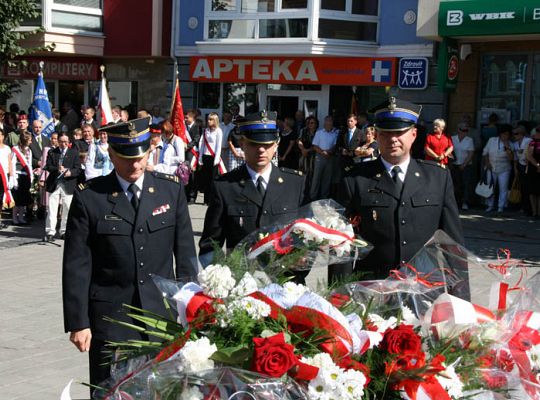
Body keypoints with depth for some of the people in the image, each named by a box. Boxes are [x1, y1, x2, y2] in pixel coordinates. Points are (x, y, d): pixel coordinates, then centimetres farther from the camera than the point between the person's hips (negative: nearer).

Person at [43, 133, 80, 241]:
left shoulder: (74, 153, 7)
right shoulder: (52, 152, 9)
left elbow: (78, 169, 0)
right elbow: (48, 167, 0)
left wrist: (70, 172, -20)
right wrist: (58, 169, -20)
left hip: (68, 185, 0)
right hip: (54, 184, 0)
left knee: (67, 210, 4)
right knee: (51, 210, -2)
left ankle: (64, 232, 15)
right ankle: (50, 232, 2)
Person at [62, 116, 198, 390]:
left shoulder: (171, 190, 3)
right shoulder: (88, 197, -4)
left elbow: (185, 253, 7)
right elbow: (76, 266, -4)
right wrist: (78, 323, -6)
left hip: (162, 314, 2)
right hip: (111, 318, -2)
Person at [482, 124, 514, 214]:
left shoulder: (509, 144, -2)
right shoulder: (492, 140, 1)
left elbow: (511, 158, -11)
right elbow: (485, 152, 8)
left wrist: (507, 148, -21)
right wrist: (487, 162, -3)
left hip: (504, 170, -1)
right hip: (491, 169, 1)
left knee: (503, 188, -1)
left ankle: (501, 206, 7)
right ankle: (490, 205, 18)